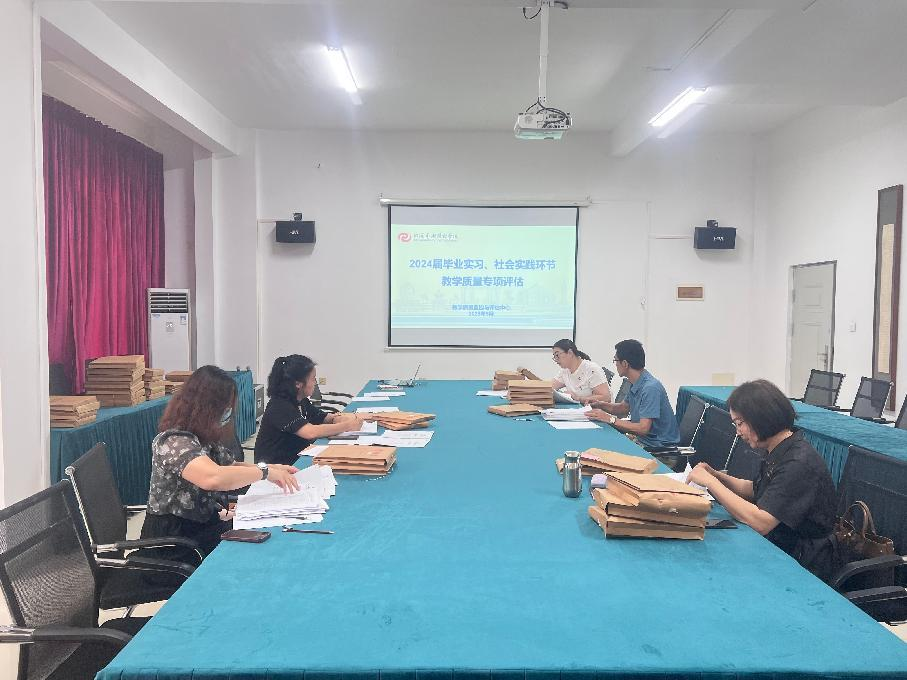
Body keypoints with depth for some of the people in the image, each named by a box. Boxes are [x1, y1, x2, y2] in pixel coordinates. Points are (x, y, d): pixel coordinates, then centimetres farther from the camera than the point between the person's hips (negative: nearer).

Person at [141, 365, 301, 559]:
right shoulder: (173, 442, -22)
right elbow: (214, 478, -39)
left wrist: (274, 469, 5)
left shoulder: (207, 437, 7)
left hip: (209, 525, 8)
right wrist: (265, 471, -26)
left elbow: (229, 467, 20)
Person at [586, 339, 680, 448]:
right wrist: (600, 405, 5)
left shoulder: (650, 388, -24)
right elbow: (624, 408, 22)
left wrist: (610, 419, -21)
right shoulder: (635, 384, 5)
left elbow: (643, 428, -26)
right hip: (642, 439, 8)